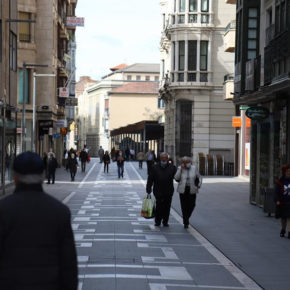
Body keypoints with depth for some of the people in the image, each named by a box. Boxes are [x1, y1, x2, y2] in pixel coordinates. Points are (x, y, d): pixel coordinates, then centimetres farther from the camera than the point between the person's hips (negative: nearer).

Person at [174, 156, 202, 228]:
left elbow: (199, 177, 13)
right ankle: (185, 222, 7)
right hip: (183, 190, -1)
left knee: (191, 205, 0)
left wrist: (198, 185, -1)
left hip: (192, 190, 1)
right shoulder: (180, 168, 0)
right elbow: (176, 178, -12)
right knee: (184, 206, -2)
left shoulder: (194, 168, 3)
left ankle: (187, 218, 28)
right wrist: (181, 169, -16)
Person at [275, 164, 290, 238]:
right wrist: (277, 200, -16)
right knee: (283, 218, 14)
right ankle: (283, 230, 33)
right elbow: (277, 192, -4)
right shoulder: (280, 182, -3)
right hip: (282, 203, 1)